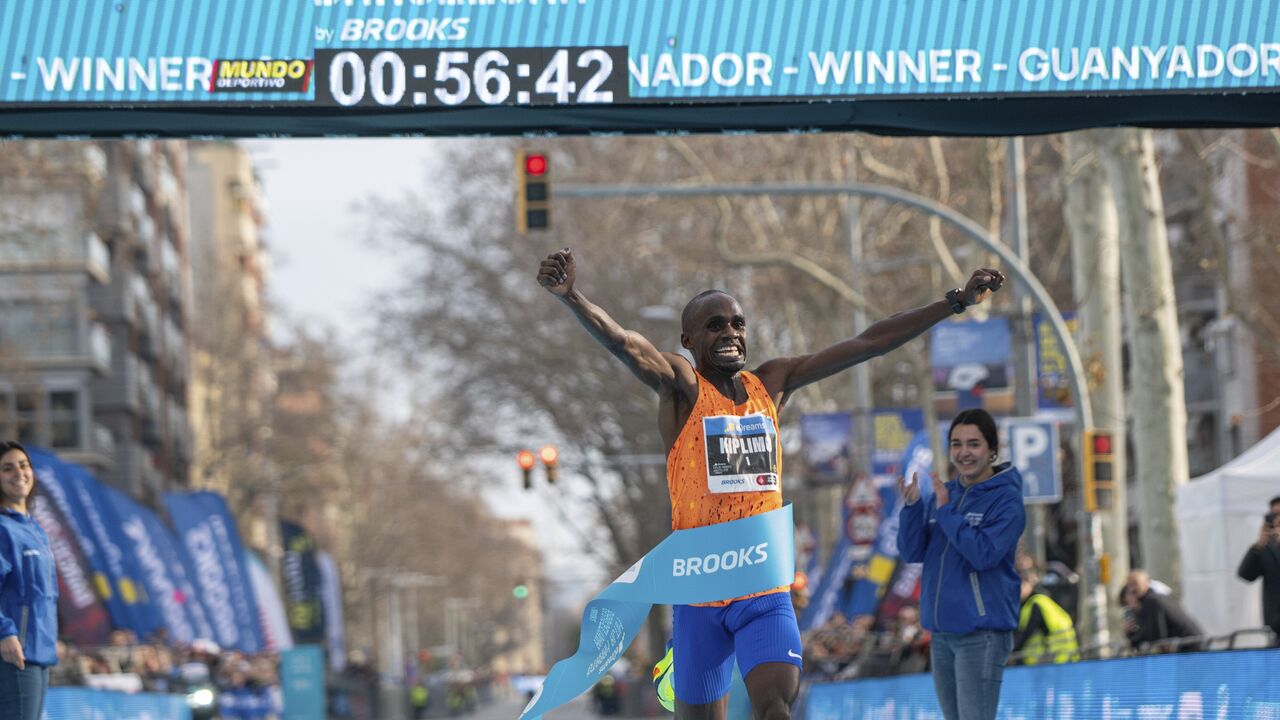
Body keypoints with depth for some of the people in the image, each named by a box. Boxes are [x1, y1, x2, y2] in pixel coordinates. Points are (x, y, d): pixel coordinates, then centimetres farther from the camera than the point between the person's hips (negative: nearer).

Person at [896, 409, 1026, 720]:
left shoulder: (1006, 499, -7)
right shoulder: (944, 494, 12)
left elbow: (984, 554, -20)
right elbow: (912, 552, 7)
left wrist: (946, 511, -17)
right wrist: (912, 505, -8)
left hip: (982, 633, -7)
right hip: (942, 633, 7)